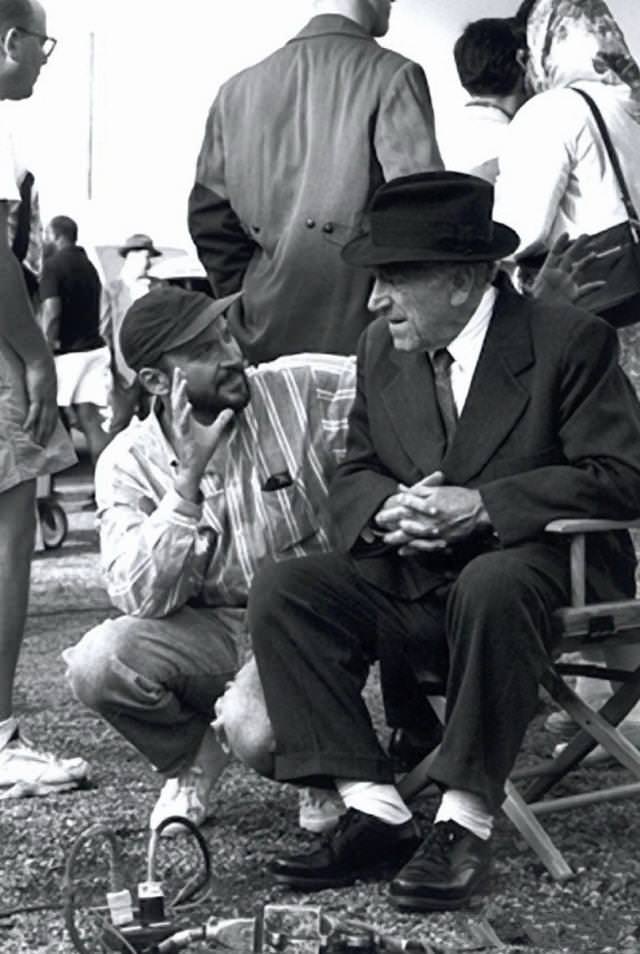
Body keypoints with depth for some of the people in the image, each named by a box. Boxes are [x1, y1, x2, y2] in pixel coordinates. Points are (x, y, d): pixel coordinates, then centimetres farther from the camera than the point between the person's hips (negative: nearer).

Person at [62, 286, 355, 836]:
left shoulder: (303, 389, -11)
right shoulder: (129, 462, -8)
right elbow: (141, 599, -19)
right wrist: (188, 478, -29)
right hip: (210, 635, 2)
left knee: (256, 730, -33)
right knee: (96, 664, -26)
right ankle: (194, 757, 7)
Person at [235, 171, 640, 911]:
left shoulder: (569, 341, -9)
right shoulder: (380, 350, 7)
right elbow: (351, 477, 11)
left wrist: (481, 506, -25)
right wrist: (386, 510, -15)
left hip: (533, 568, -5)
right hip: (414, 583, 6)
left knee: (491, 586, -40)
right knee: (281, 589, -16)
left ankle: (465, 823, -27)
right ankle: (373, 813, -20)